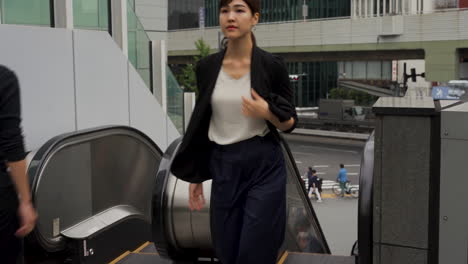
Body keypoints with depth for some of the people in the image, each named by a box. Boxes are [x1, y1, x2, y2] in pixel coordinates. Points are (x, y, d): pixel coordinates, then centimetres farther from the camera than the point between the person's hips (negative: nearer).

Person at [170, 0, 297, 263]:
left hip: (264, 166, -3)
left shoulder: (272, 65, -7)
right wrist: (196, 177, 9)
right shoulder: (207, 67, 2)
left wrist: (267, 113, -21)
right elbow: (202, 122, 9)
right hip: (224, 167, 4)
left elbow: (290, 123, 1)